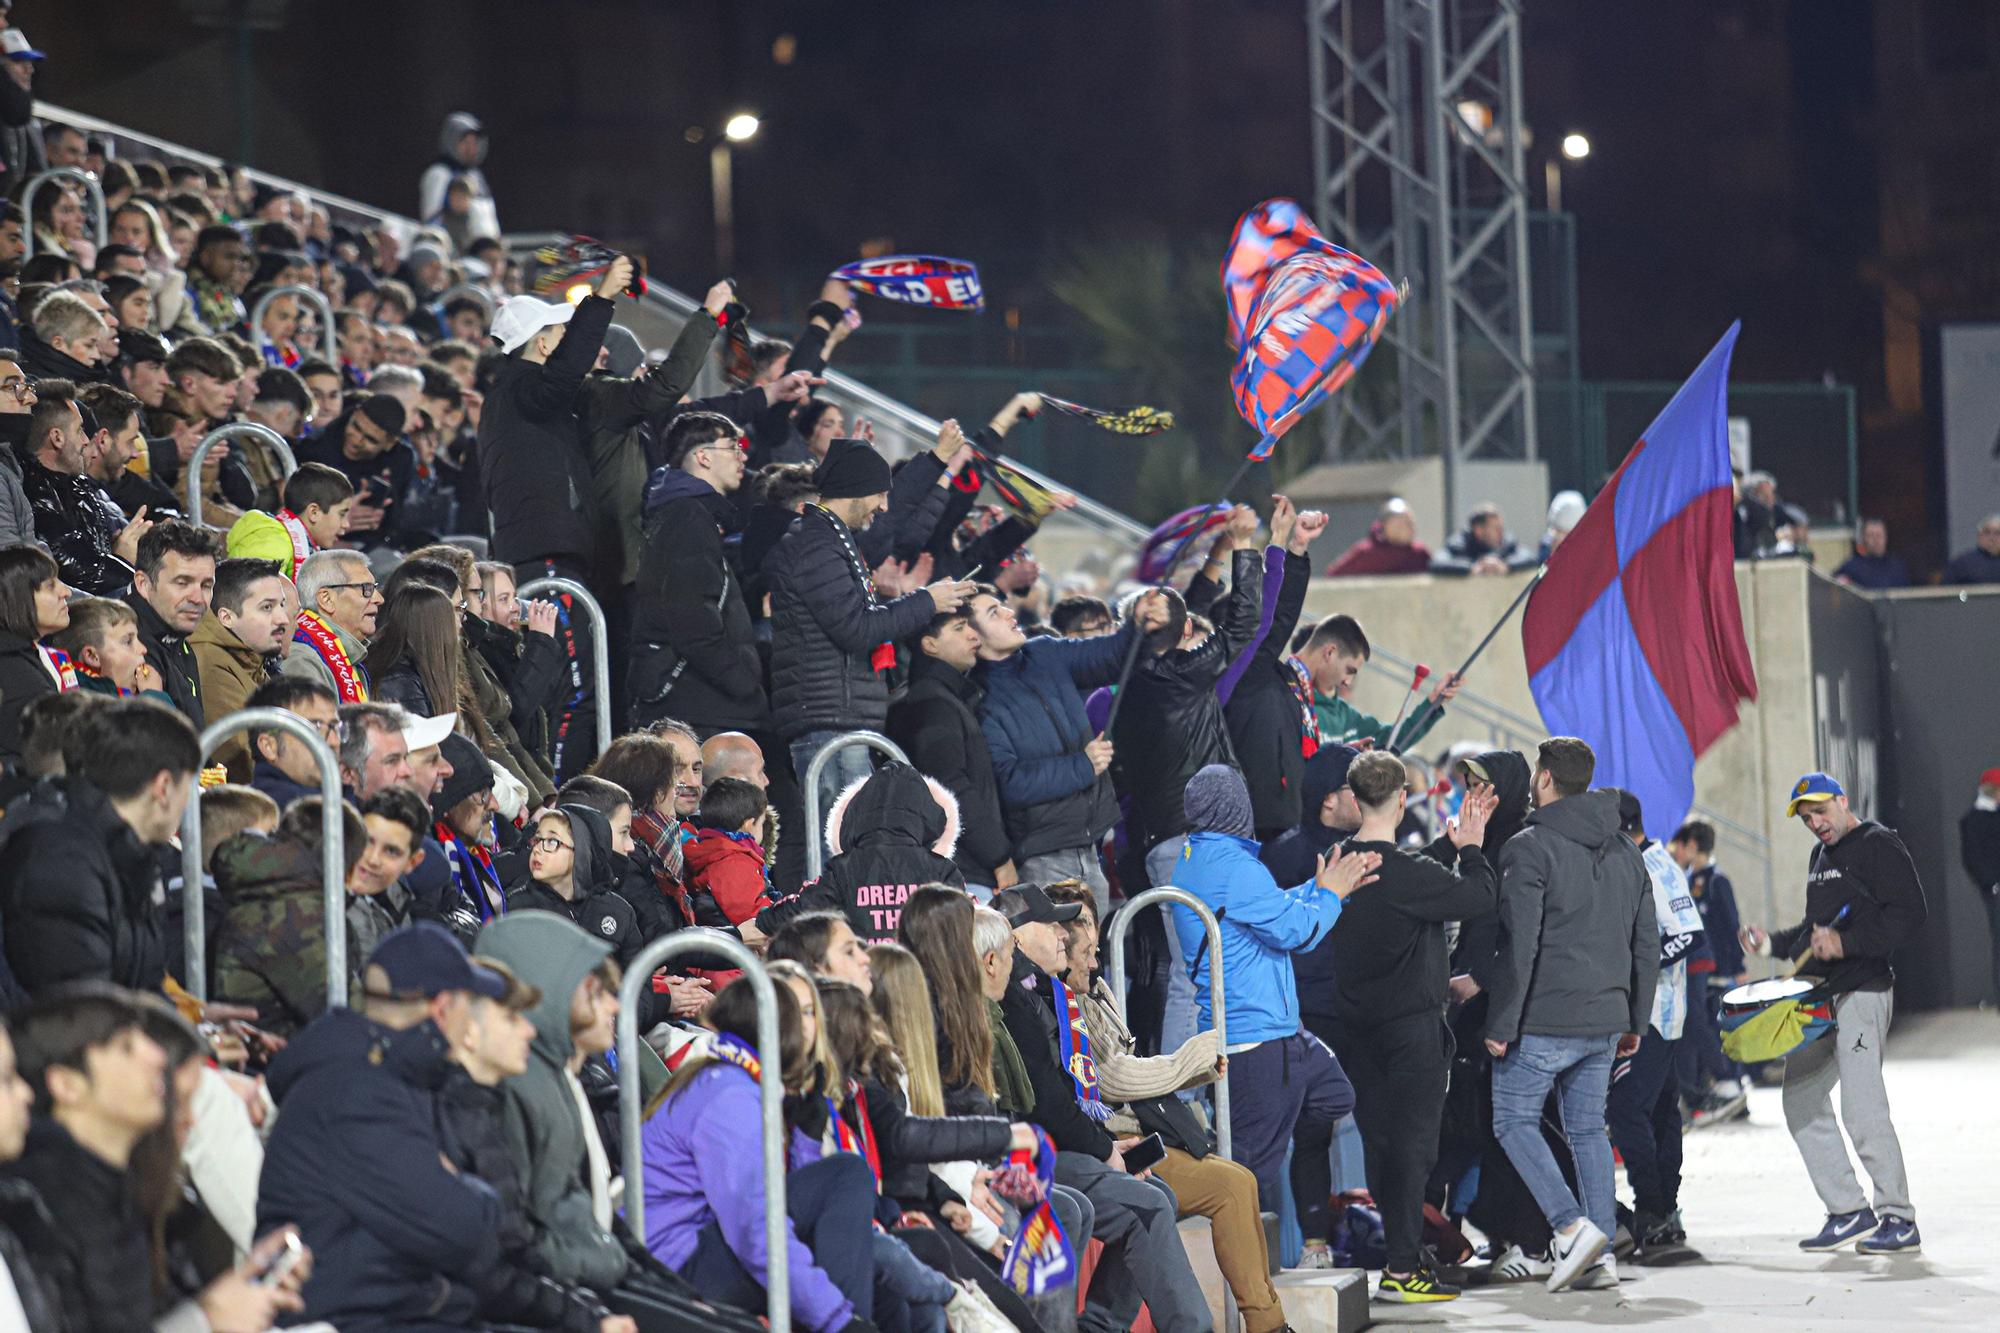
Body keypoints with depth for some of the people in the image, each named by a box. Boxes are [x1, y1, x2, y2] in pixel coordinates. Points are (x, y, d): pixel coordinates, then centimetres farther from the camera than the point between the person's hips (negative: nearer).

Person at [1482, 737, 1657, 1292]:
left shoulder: (1530, 849, -11)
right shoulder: (1625, 852, 13)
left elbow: (1519, 947, -16)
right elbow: (1646, 945, 15)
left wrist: (1501, 1024, -12)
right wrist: (1634, 1021, 21)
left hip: (1543, 1021, -7)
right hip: (1604, 1020, 7)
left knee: (1514, 1122, 6)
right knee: (1588, 1129, 13)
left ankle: (1572, 1226, -10)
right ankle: (1601, 1256, 8)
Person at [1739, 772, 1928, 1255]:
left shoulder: (1878, 846, -7)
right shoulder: (1821, 856, 21)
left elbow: (1911, 911, -17)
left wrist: (1847, 943, -24)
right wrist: (1772, 944, 16)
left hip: (1863, 992, -10)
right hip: (1819, 995, 10)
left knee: (1862, 1111, -13)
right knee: (1801, 1100, 6)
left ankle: (1899, 1220, -6)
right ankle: (1848, 1211, 10)